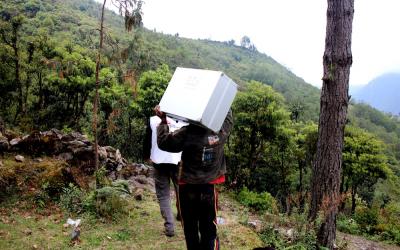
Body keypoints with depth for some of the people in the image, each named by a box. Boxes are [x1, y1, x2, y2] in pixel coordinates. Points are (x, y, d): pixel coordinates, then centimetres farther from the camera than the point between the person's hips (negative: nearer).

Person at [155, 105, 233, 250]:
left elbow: (163, 142, -8)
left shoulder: (187, 133, -19)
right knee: (209, 230, 11)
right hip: (209, 188, 2)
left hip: (188, 188, -2)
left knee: (190, 229, 15)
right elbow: (228, 118, 12)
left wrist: (163, 121, 1)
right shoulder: (221, 130, -10)